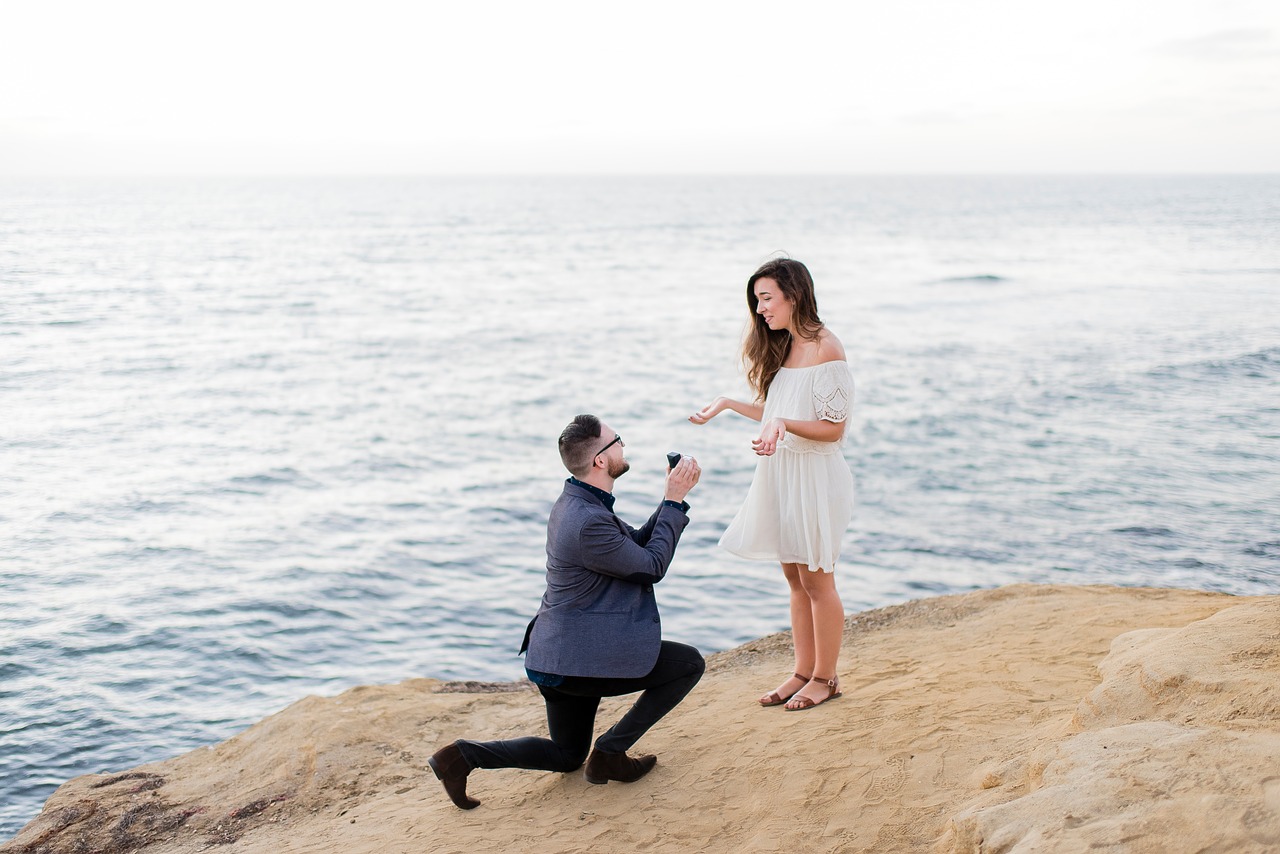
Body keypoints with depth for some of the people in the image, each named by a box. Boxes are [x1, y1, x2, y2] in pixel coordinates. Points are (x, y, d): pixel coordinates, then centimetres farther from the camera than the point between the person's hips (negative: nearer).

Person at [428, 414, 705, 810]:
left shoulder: (577, 504, 6)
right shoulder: (589, 522, -26)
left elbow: (639, 544, 15)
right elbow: (651, 567, -14)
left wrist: (673, 499, 5)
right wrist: (674, 501, -8)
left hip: (556, 657, 10)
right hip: (582, 658, -10)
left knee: (566, 755, 25)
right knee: (690, 664, 4)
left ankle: (465, 755, 6)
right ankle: (610, 752, 4)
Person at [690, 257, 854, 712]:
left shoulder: (825, 348, -14)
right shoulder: (782, 347, 11)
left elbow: (833, 429, -16)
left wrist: (784, 424, -29)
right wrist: (729, 404, 18)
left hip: (814, 474, -8)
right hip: (780, 472, 8)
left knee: (817, 580, 3)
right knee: (795, 579, 13)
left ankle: (825, 677, 16)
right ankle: (803, 671, 22)